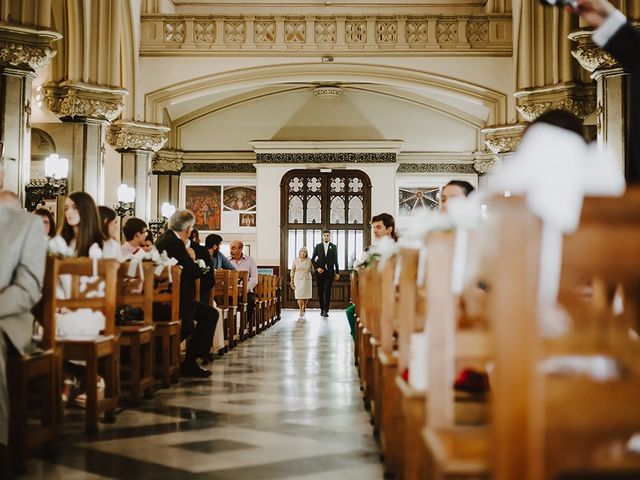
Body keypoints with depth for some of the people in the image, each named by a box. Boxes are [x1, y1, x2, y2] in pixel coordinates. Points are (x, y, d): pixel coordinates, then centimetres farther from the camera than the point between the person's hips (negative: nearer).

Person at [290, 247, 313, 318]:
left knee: (306, 296, 3)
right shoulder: (296, 261, 0)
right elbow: (292, 271, 2)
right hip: (298, 280, -1)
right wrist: (292, 281, -2)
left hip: (307, 280, 1)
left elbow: (312, 268, 16)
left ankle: (304, 307, 29)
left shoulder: (309, 260, 1)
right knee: (299, 296, -7)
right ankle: (301, 311, -2)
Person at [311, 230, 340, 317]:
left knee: (327, 291, -9)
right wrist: (317, 268, -6)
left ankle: (326, 310, -11)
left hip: (329, 272, -1)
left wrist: (337, 272, 4)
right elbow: (313, 259, 9)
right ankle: (322, 309, 14)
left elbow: (336, 260, 7)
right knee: (320, 291, 4)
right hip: (320, 272, 1)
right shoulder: (318, 246, 7)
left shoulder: (333, 247, 7)